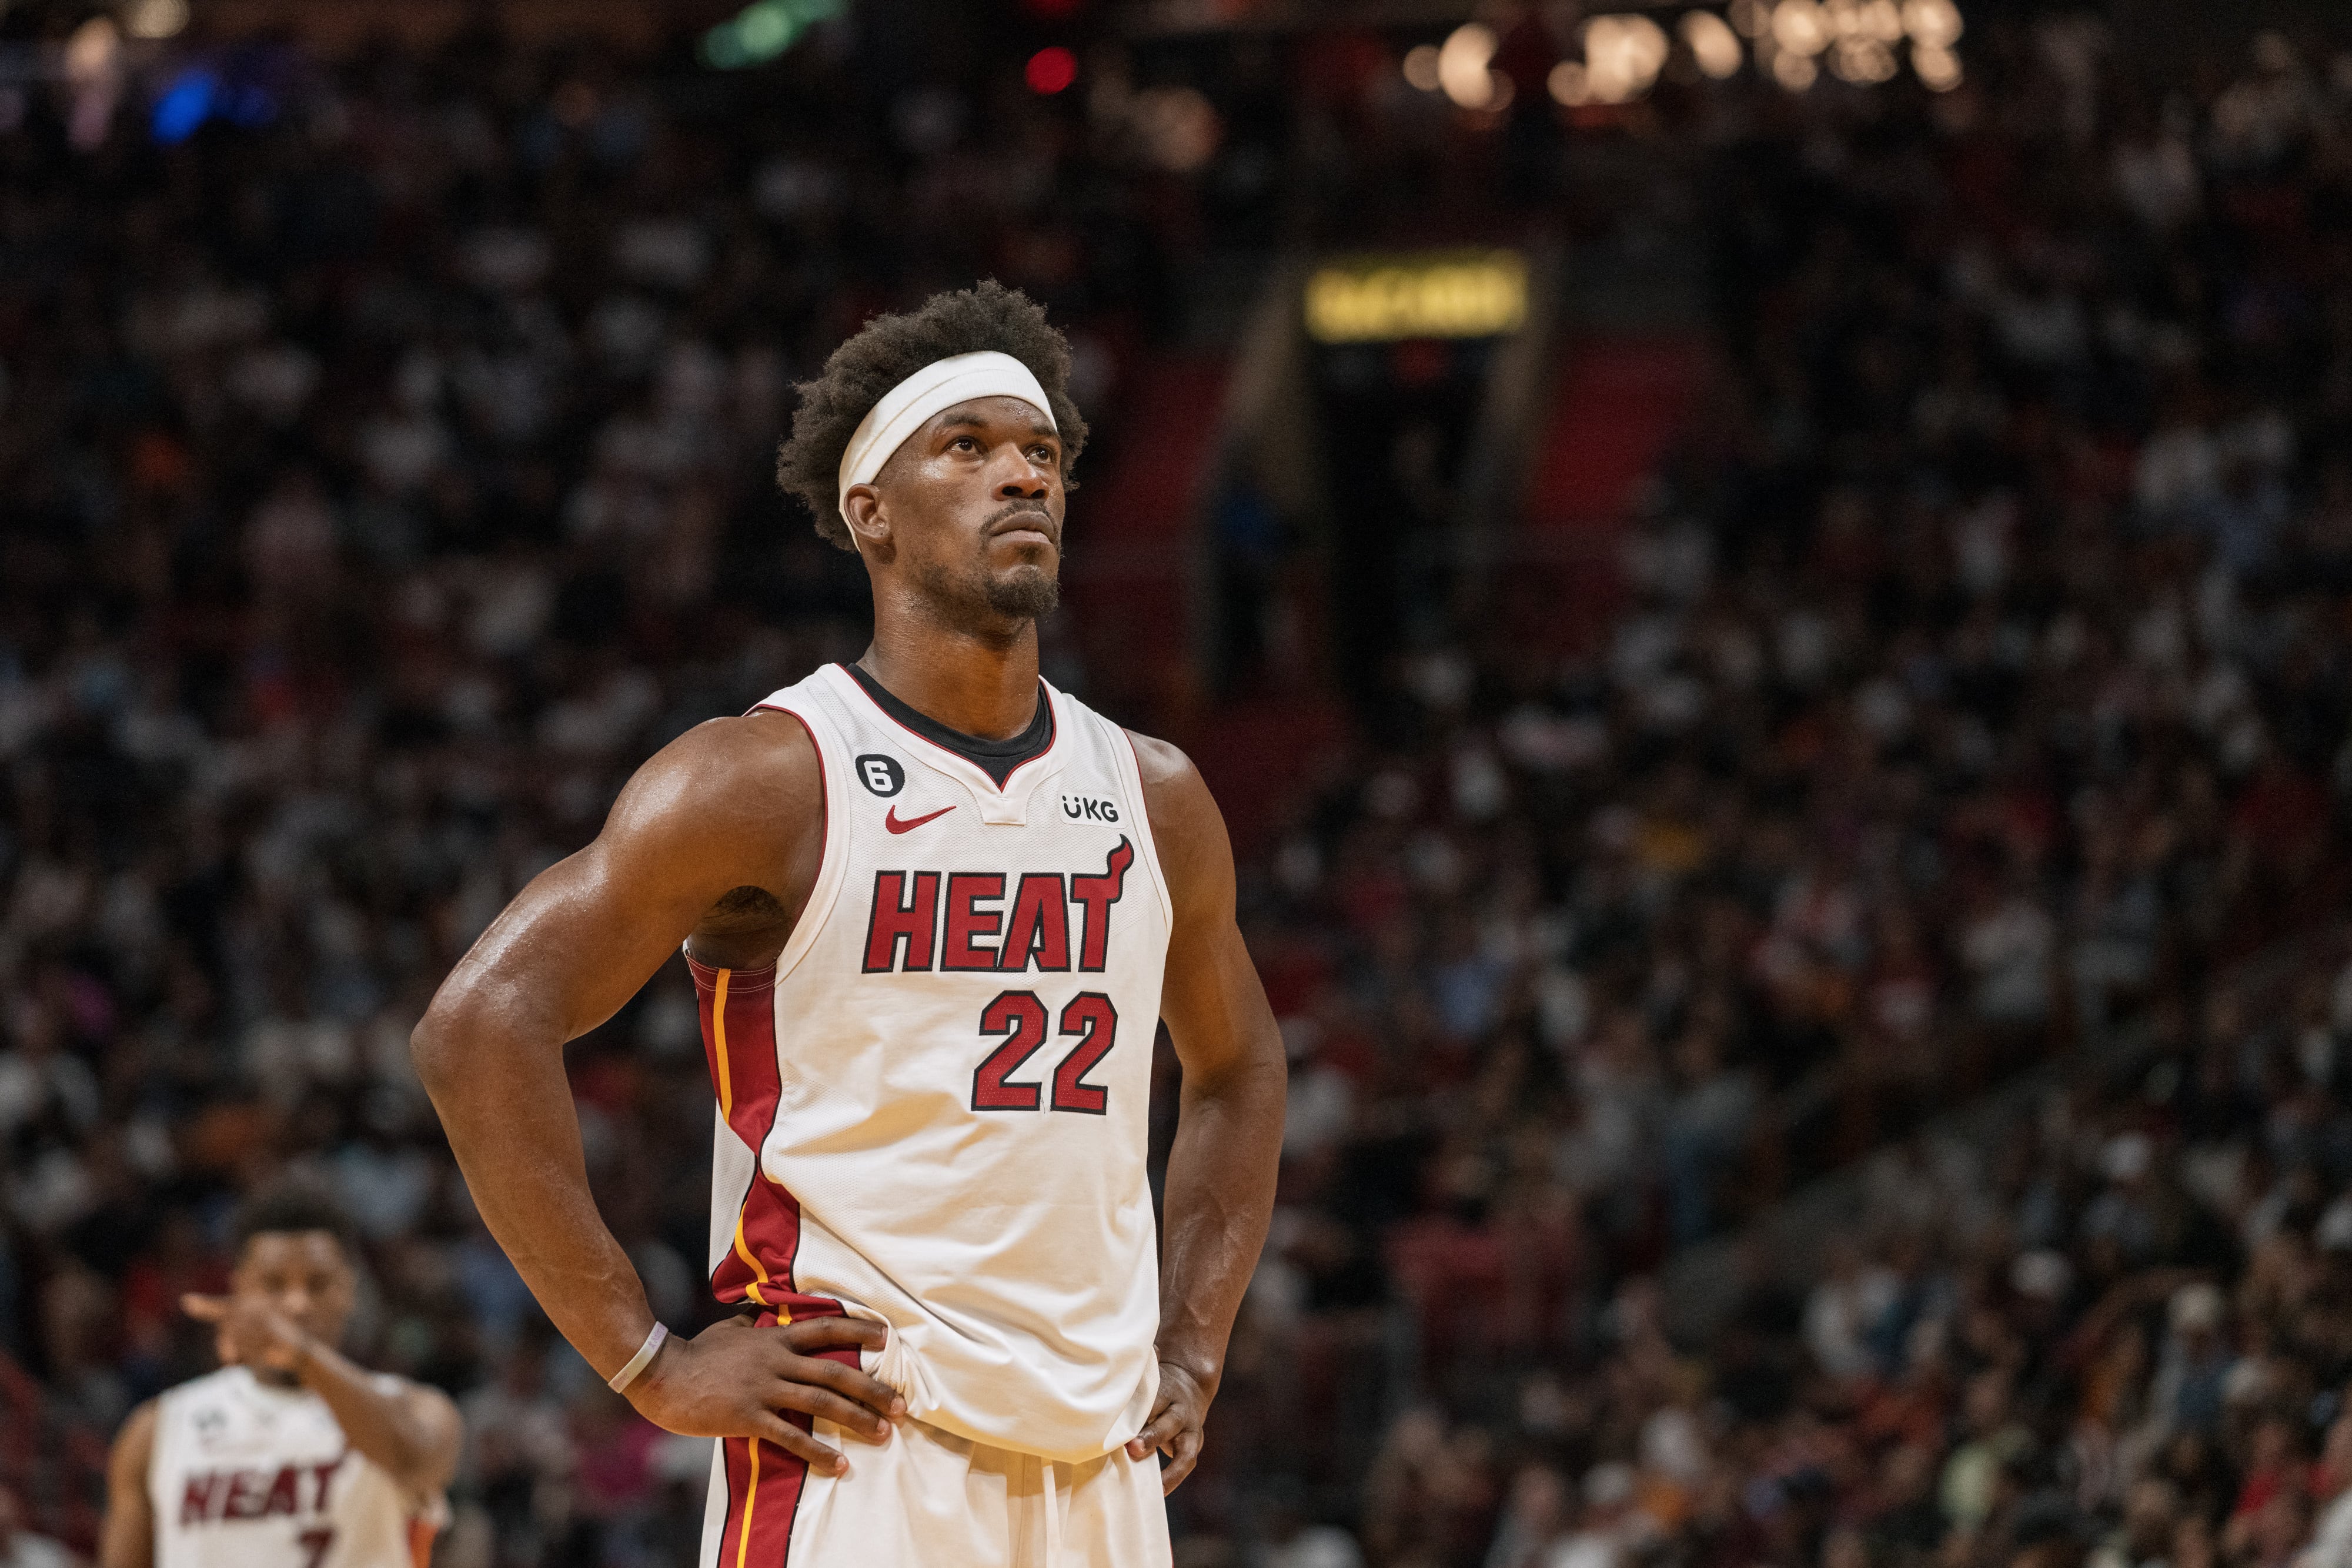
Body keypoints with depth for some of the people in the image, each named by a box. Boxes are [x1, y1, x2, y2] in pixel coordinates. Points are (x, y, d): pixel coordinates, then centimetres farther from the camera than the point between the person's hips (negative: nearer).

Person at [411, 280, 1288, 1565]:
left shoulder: (1154, 801, 12)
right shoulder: (769, 782, -6)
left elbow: (1238, 1067, 30)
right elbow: (478, 1028, -11)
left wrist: (1191, 1350, 16)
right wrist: (648, 1364, -13)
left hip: (1098, 1457, 6)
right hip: (856, 1449, -6)